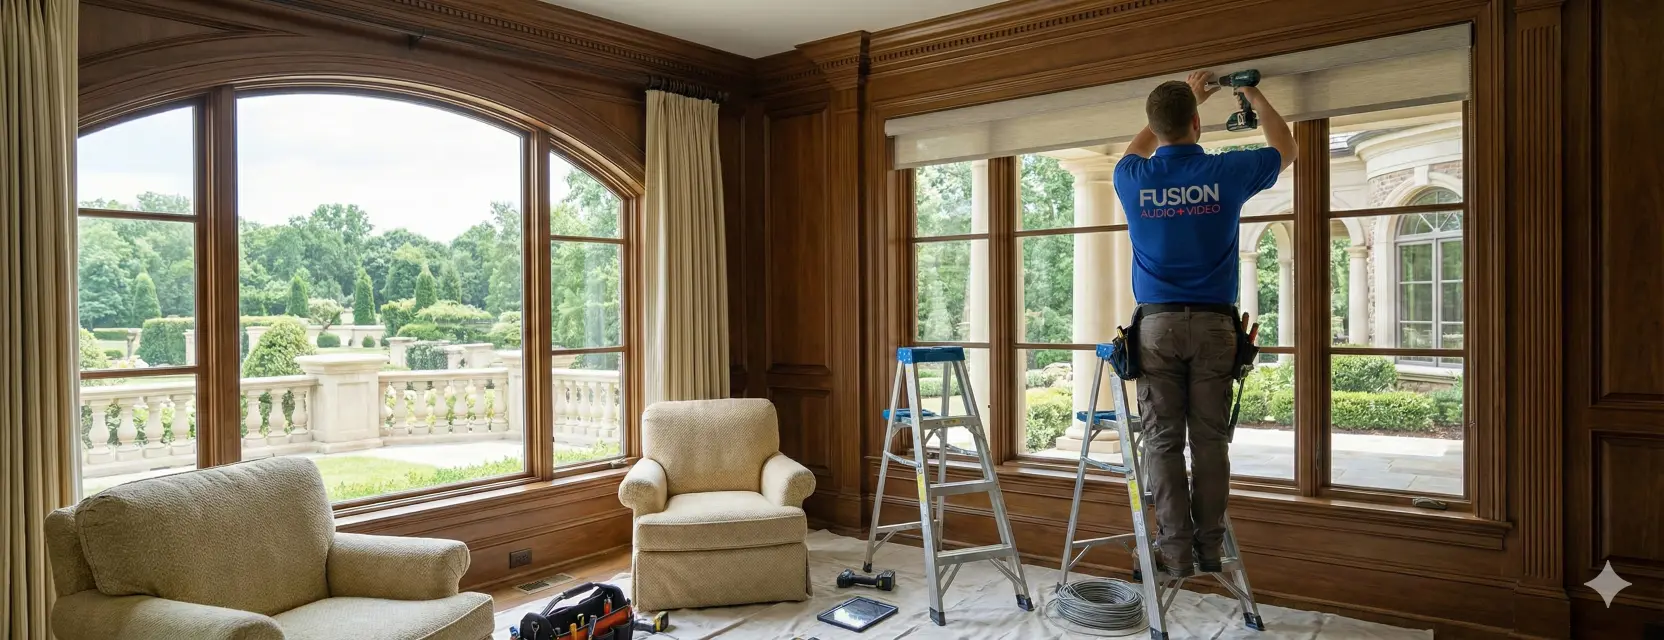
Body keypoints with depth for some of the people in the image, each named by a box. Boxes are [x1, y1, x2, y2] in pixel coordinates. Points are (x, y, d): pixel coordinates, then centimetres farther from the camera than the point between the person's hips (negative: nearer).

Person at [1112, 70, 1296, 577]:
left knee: (1164, 440, 1)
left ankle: (1176, 550, 2)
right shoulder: (1226, 172, -1)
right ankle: (1209, 547, 11)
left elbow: (1138, 150, 29)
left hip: (1157, 324, 0)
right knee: (1210, 440, 5)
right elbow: (1286, 149, 21)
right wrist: (1256, 98, 34)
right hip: (1213, 324, 0)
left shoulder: (1133, 179, 1)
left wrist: (1186, 98, 36)